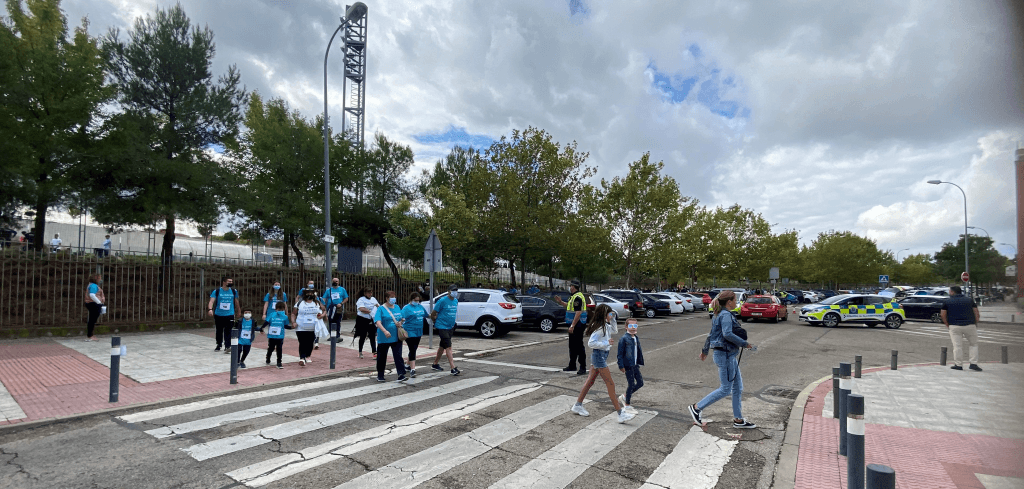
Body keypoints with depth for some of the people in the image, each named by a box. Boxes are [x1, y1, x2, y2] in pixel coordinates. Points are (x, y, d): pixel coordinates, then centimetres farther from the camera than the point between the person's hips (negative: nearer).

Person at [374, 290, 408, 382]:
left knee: (398, 356, -4)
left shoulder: (397, 307, 10)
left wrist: (400, 323, -3)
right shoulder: (381, 309, -8)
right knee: (382, 357, 10)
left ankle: (401, 374, -5)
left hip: (396, 337, 3)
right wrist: (385, 331, -36)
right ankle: (380, 375, 26)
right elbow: (378, 322, -21)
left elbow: (401, 319, 21)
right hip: (384, 338, -3)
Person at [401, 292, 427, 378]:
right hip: (410, 332, -7)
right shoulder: (406, 308, -9)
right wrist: (400, 326, -36)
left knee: (414, 349, 15)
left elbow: (426, 315, 26)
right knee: (412, 350, -11)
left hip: (418, 332, 7)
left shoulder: (420, 306, 11)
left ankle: (409, 366, 31)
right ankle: (412, 369, -11)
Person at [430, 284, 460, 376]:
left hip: (450, 327, 7)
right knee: (448, 347, -11)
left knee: (442, 346, 18)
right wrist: (436, 323, 6)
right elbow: (433, 314, -8)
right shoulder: (442, 300, -15)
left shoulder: (456, 301, 6)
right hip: (442, 327, -7)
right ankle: (453, 368, -13)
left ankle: (435, 364, 33)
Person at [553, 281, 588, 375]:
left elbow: (578, 313, -26)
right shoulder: (574, 296, 14)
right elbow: (571, 307, 27)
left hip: (578, 325, -11)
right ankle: (572, 366, 27)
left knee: (579, 346, -7)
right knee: (572, 346, 17)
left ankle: (583, 368, -1)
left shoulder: (577, 297, -20)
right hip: (574, 325, 11)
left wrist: (572, 326, -27)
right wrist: (561, 302, 25)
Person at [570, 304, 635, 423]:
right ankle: (621, 414, -1)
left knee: (590, 381, 16)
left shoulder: (605, 326, 9)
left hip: (602, 355, 10)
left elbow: (614, 331, 25)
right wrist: (606, 343, -24)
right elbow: (591, 343, -24)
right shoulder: (599, 328, -20)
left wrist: (612, 319, 12)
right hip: (599, 355, -10)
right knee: (610, 384, -6)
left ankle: (578, 405, 25)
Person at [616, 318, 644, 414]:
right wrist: (621, 366, -16)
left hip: (635, 365, 8)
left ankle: (624, 397, 27)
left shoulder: (637, 338, 10)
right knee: (631, 384, -2)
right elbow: (620, 353, -14)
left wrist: (639, 362, 17)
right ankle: (627, 405, 15)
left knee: (640, 383, 11)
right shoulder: (624, 339, -14)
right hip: (628, 366, -8)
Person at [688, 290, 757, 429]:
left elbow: (712, 334, 21)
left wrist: (705, 350, 27)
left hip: (730, 355, 10)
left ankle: (738, 420, 22)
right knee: (725, 389, -3)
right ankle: (696, 407, 4)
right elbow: (727, 334, -30)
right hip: (725, 355, -10)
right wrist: (744, 343, -20)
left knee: (738, 387, 14)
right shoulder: (726, 315, -16)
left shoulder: (719, 315, 14)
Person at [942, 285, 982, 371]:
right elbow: (977, 314, 7)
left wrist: (947, 325, 14)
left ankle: (958, 365, 3)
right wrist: (975, 324, 17)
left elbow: (943, 315, 2)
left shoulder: (946, 302, 2)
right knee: (974, 344, 15)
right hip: (970, 325, 2)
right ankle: (973, 363, 8)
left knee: (957, 346, 0)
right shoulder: (969, 300, 9)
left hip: (954, 326, -2)